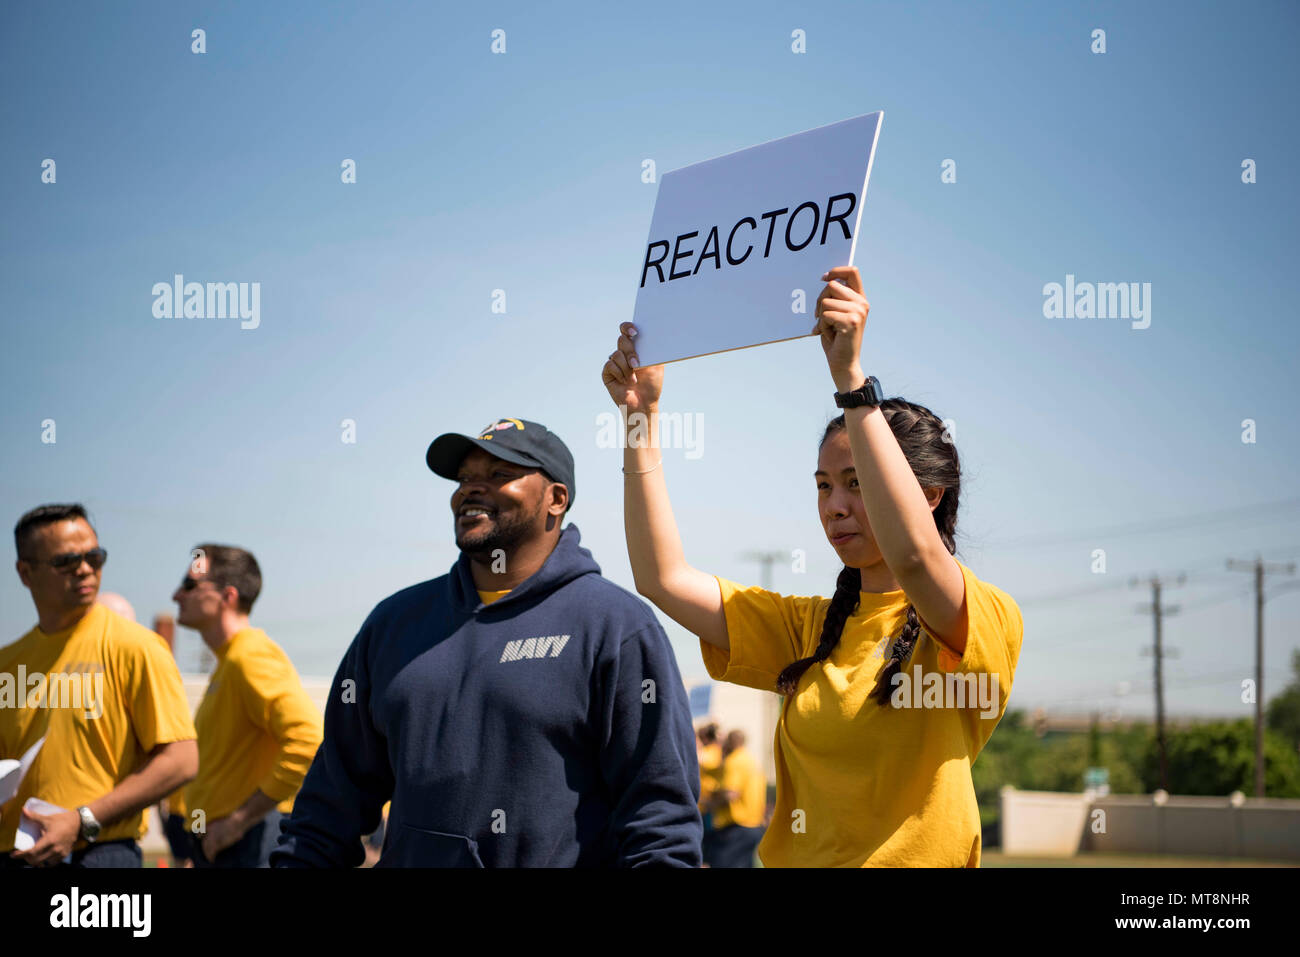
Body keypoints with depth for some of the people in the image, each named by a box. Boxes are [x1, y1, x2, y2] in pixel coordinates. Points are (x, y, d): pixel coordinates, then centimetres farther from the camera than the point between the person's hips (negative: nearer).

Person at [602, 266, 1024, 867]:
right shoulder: (808, 630, 16)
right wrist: (641, 416, 9)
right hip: (796, 858, 4)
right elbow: (663, 579, 11)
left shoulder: (986, 621, -2)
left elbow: (913, 554, -22)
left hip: (917, 857, -4)